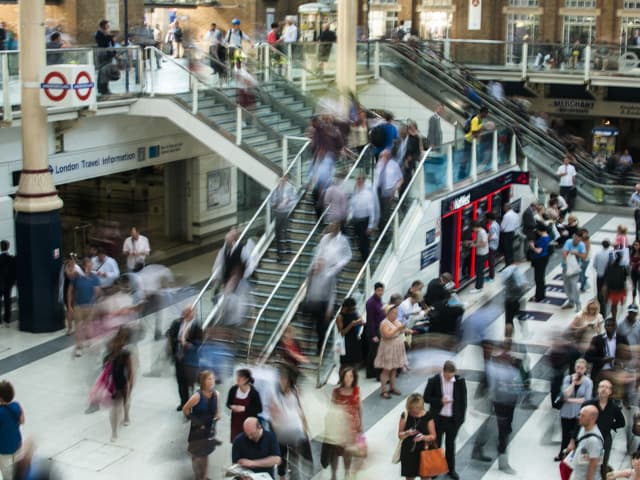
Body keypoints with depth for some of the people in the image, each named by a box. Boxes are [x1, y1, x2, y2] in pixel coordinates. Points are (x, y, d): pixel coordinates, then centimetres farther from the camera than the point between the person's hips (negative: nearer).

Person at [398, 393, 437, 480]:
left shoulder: (427, 416, -8)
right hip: (408, 452, 2)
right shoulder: (405, 415, -5)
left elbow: (433, 436, -3)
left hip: (423, 451, -2)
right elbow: (400, 435, 0)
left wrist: (423, 437, -23)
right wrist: (407, 433, -21)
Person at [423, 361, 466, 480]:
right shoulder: (433, 381, -12)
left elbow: (463, 399, -1)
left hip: (453, 419, 1)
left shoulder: (460, 381, -9)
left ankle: (451, 469, 31)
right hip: (438, 419, -1)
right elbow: (426, 397, -6)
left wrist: (461, 417, -2)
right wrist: (440, 401, -20)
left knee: (451, 444, 16)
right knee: (436, 444, 11)